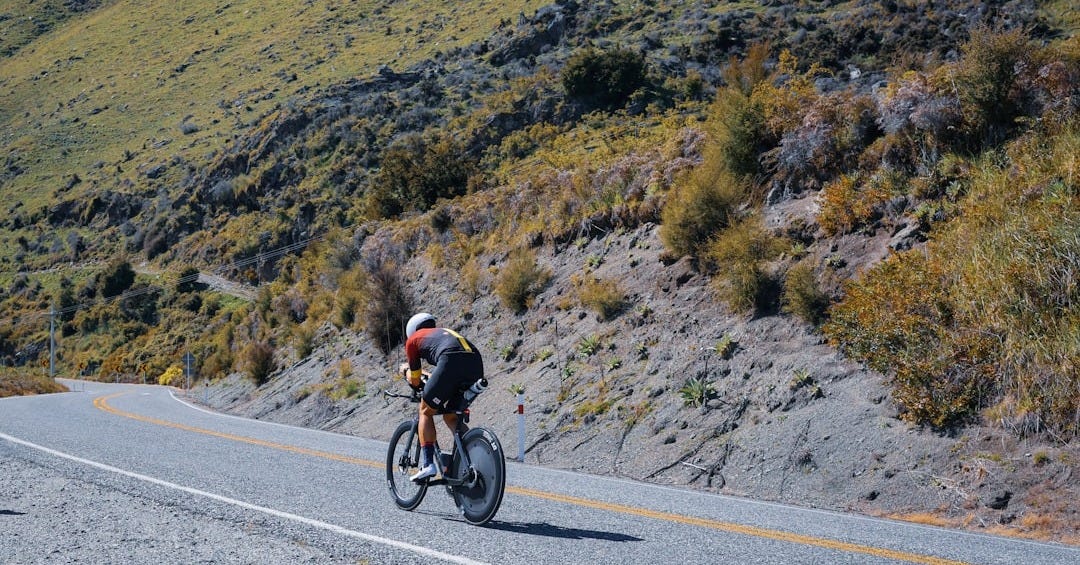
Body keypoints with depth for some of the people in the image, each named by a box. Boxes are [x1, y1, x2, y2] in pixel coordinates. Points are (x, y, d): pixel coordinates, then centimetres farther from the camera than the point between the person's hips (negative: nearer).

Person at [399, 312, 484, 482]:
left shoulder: (413, 340, 26)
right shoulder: (446, 332, 41)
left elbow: (415, 382, 31)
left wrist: (406, 371, 53)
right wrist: (430, 376, 65)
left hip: (451, 361, -5)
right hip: (476, 364, 5)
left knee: (426, 412, 15)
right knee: (450, 416, 23)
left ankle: (427, 464, 4)